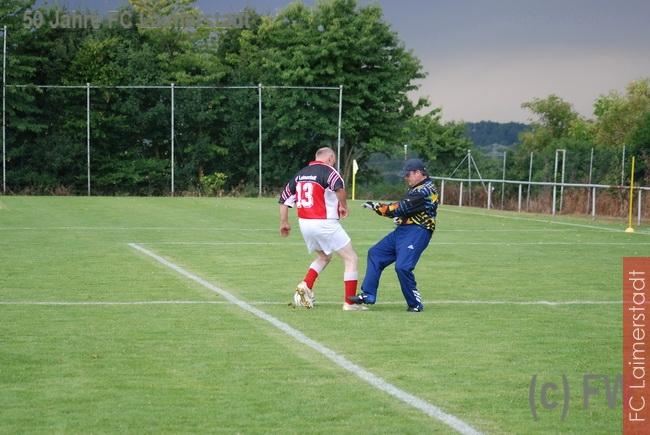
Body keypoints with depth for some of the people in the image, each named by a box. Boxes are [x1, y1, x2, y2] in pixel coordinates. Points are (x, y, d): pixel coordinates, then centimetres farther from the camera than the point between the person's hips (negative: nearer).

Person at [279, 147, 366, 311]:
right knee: (351, 259, 4)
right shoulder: (327, 170, -7)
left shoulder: (300, 174, 14)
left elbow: (284, 198, 18)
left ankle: (305, 286, 9)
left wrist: (284, 222, 27)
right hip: (324, 223, -7)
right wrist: (344, 206, -13)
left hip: (304, 223, 7)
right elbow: (339, 187, -29)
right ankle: (350, 303, -1)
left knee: (323, 257, 29)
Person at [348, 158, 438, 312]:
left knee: (402, 267, -22)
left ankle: (415, 304, -6)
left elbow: (403, 208, -18)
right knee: (375, 253, 12)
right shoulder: (417, 189, 18)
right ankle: (368, 295, 13)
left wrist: (378, 207, -12)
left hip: (417, 232, -11)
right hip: (402, 230, 11)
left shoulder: (426, 190, -14)